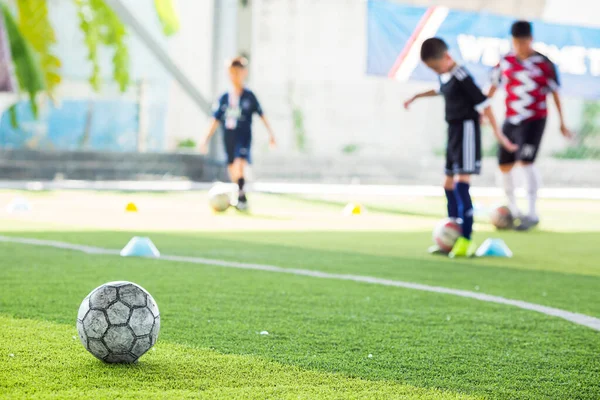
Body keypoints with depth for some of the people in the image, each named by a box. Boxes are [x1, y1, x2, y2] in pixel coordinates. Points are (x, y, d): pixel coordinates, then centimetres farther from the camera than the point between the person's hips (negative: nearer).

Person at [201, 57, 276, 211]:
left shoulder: (249, 96, -1)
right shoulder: (224, 98, 7)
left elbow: (262, 115, 4)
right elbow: (216, 120, 11)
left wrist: (271, 134, 2)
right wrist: (206, 139, 7)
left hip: (244, 137, -4)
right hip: (228, 138, 4)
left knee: (239, 165, -25)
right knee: (232, 170, 7)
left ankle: (241, 196, -21)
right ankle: (241, 199, 22)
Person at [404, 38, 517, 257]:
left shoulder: (461, 77, -18)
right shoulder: (445, 76, 9)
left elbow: (483, 103, -18)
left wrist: (497, 132, -20)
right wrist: (416, 97, 45)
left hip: (466, 128, -10)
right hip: (453, 130, 10)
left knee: (461, 183, -18)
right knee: (449, 184, 13)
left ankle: (466, 240, -21)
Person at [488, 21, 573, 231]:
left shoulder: (544, 64, -6)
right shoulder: (505, 62, 4)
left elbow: (555, 93, 1)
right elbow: (494, 87, 17)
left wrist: (562, 123, 3)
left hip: (534, 121, -5)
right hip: (511, 121, 5)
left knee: (526, 162, -20)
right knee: (504, 166, 8)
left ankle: (532, 213, -15)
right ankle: (512, 210, 28)